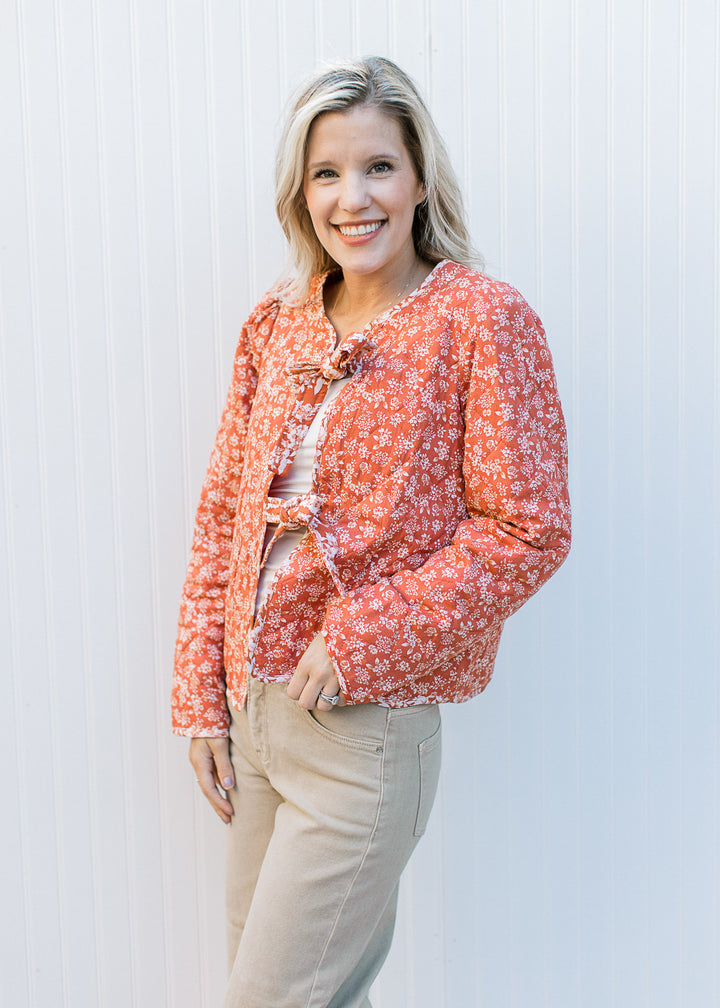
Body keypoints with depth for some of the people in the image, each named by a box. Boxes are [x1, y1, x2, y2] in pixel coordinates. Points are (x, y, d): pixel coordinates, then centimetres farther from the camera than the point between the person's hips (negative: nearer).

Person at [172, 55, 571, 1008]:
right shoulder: (275, 323, 6)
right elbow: (222, 512, 8)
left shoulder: (484, 320, -9)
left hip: (369, 724, -6)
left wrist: (364, 642, -17)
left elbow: (528, 531, -13)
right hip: (252, 707, 6)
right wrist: (201, 698, 6)